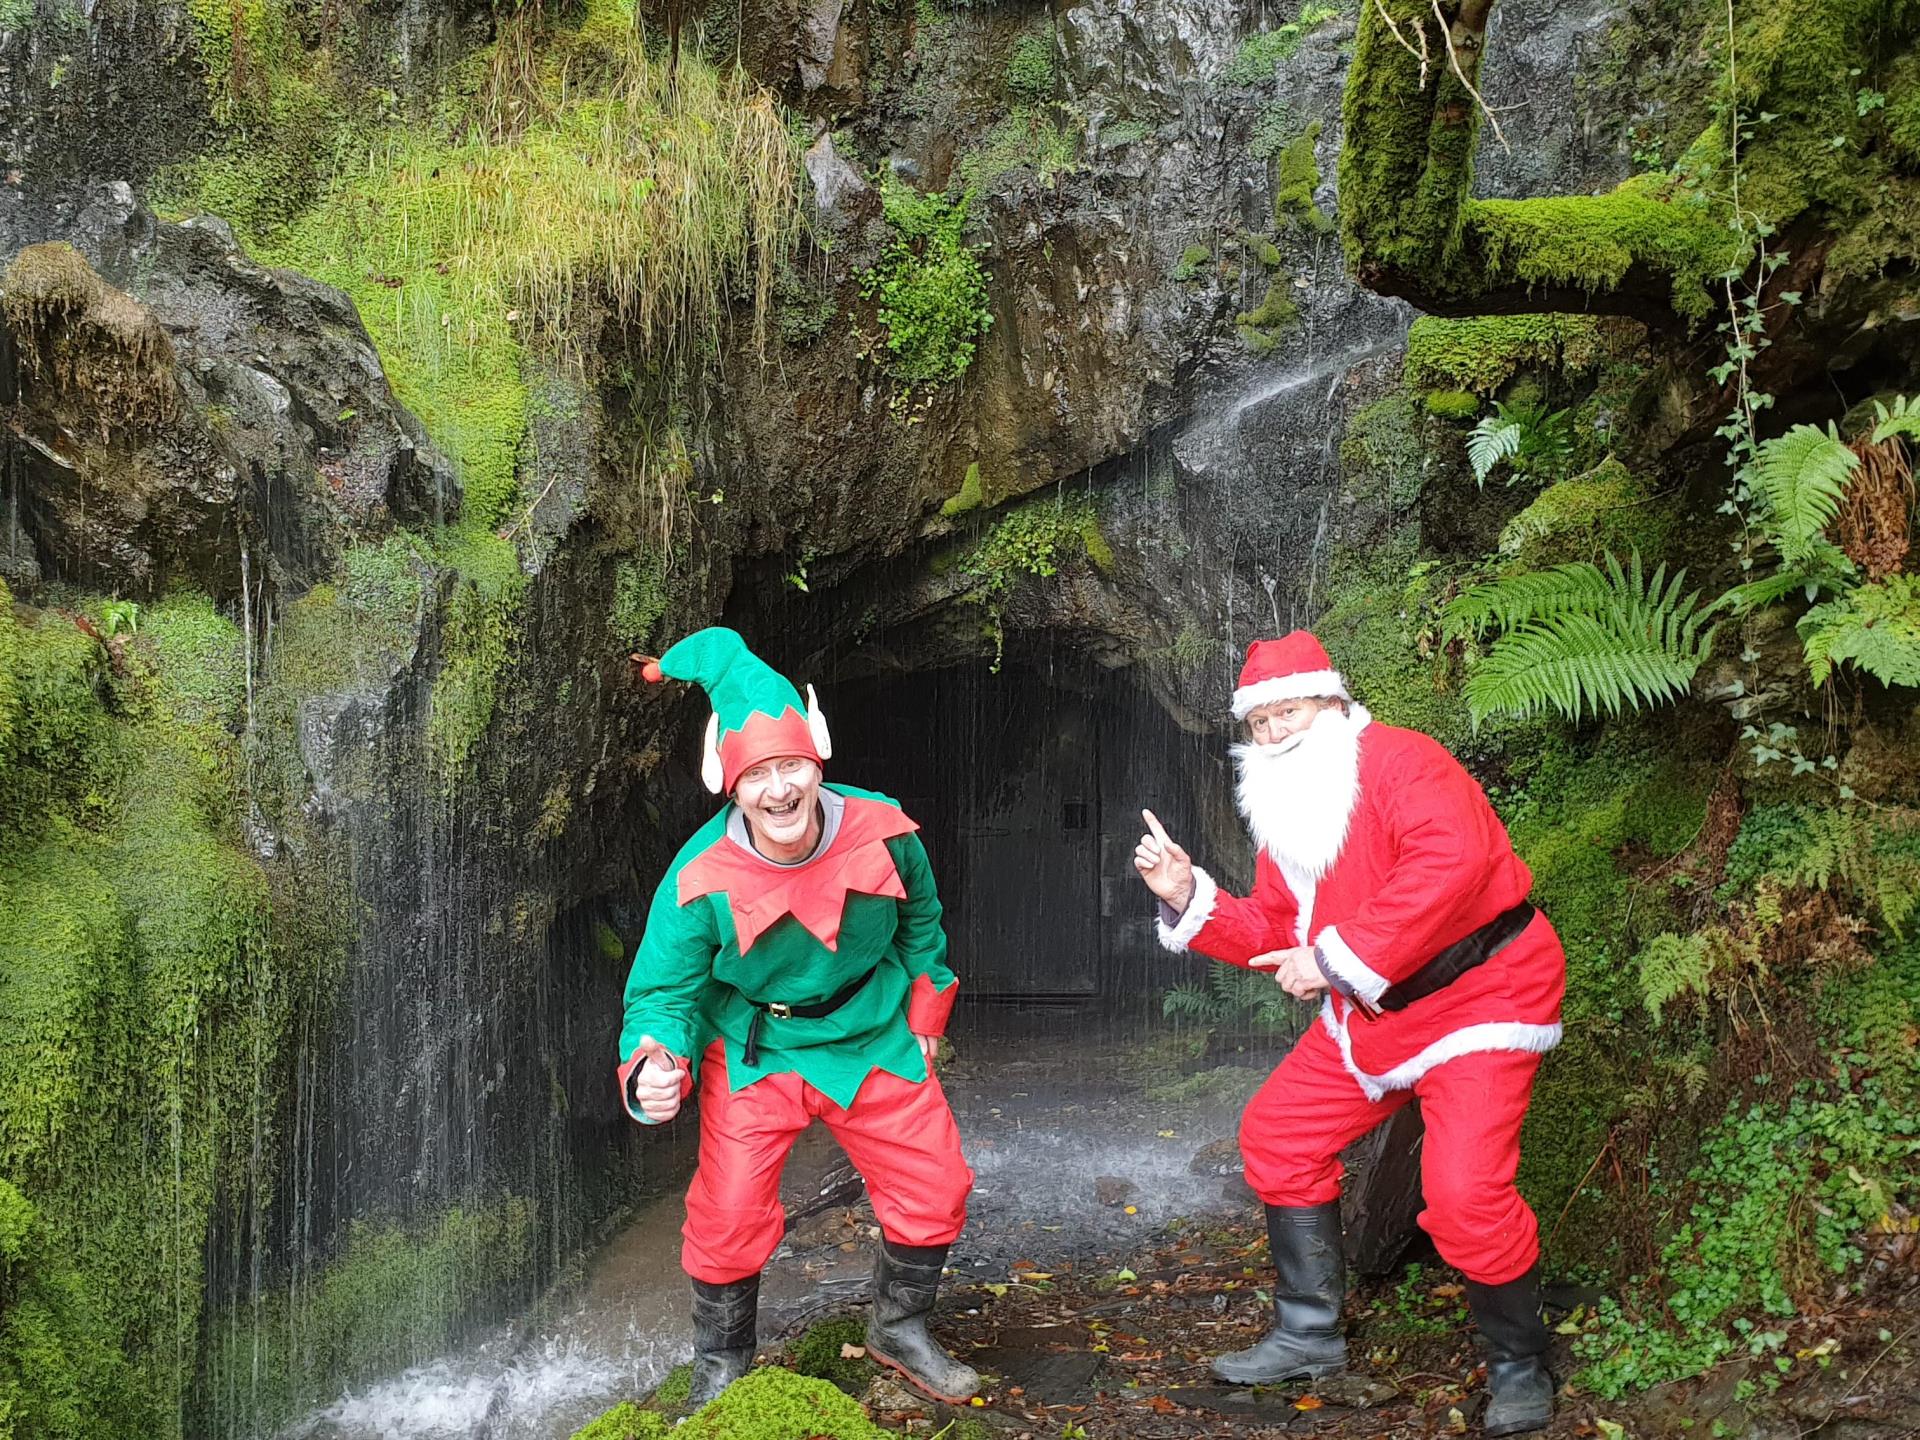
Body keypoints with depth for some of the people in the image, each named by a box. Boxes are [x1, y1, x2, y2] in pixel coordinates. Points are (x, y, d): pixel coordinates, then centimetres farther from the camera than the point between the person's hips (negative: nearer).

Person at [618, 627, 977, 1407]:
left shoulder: (883, 831, -18)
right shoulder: (700, 879, -25)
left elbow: (920, 922, 3)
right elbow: (664, 989, -17)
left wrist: (925, 1018, 11)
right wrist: (655, 1070, -38)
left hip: (873, 1040, 3)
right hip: (755, 1052, -2)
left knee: (934, 1188, 4)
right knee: (728, 1217, -7)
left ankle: (899, 1330, 33)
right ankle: (720, 1367, 22)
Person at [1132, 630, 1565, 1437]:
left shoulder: (1398, 761, -20)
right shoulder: (1285, 814, 9)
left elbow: (1450, 862, -37)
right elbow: (1274, 932, 13)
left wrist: (1339, 956, -33)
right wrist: (1190, 899, -4)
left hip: (1477, 1000, -9)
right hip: (1371, 1016, 9)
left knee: (1465, 1196, -20)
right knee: (1277, 1134, 11)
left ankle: (1519, 1366, 7)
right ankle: (1308, 1335, 24)